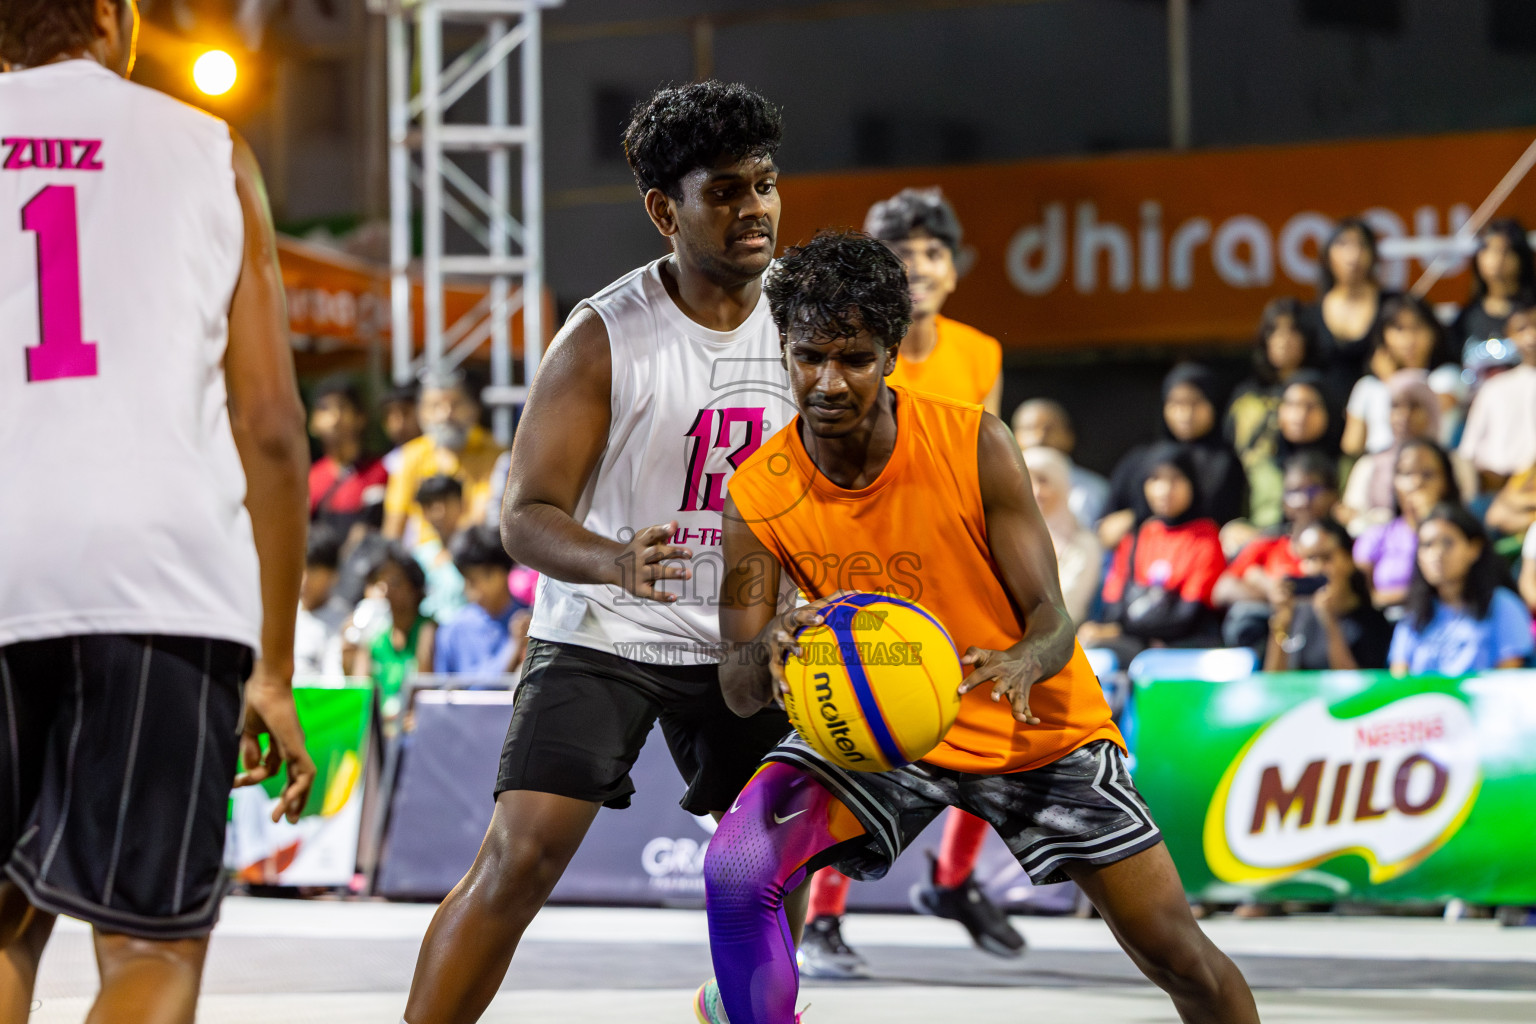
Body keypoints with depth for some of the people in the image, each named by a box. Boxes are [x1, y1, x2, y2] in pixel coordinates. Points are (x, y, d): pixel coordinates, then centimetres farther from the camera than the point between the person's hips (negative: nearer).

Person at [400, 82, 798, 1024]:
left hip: (740, 643, 5)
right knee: (522, 855, -17)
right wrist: (616, 563, -39)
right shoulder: (605, 338, -16)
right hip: (601, 634, -5)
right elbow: (527, 516, -18)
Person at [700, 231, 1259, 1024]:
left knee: (1177, 952, -2)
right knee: (735, 869, -25)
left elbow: (1051, 615, -18)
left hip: (1034, 730, -1)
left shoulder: (975, 446, -20)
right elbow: (738, 690, -15)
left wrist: (1025, 663, -43)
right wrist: (770, 652, -39)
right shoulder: (756, 495, -15)